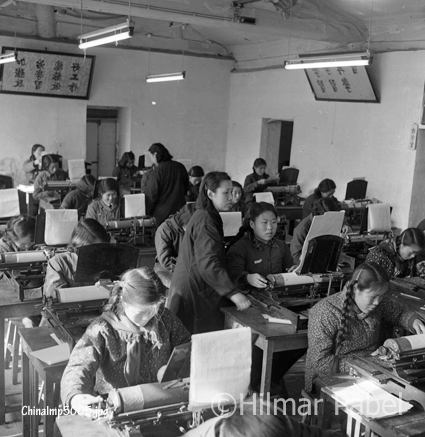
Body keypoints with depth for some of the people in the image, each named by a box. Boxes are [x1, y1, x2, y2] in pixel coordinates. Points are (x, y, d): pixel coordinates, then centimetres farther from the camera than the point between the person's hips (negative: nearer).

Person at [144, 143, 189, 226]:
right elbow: (186, 188, 17)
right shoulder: (180, 167, 4)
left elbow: (151, 195, -13)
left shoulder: (156, 171, -14)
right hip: (180, 212, 6)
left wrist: (146, 214, -3)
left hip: (161, 215, -5)